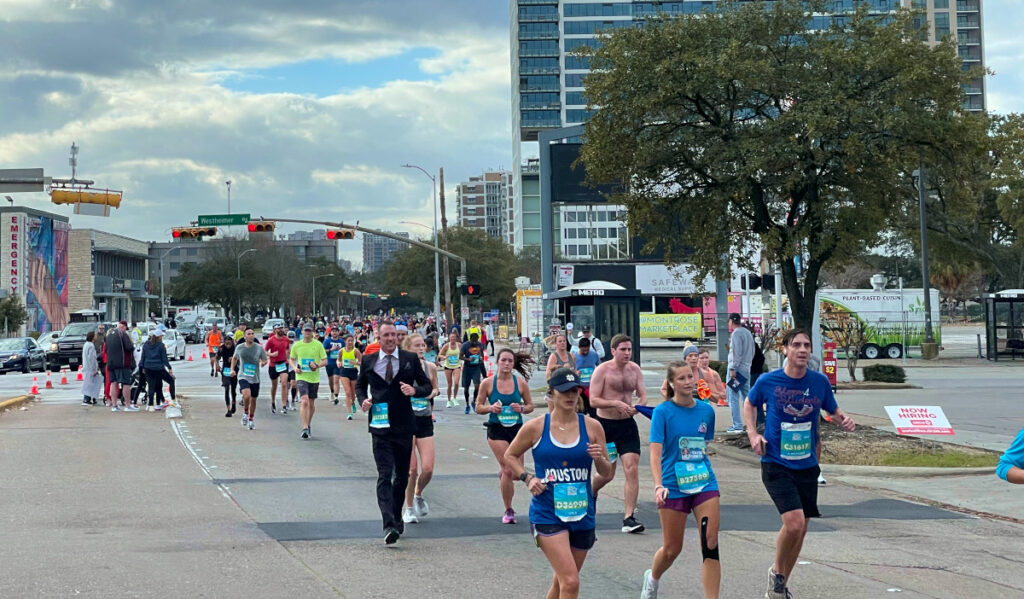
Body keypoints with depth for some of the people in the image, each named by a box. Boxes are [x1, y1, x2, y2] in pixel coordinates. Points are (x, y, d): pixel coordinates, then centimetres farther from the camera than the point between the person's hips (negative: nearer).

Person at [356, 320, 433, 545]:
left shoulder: (410, 359, 4)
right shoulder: (368, 361, 6)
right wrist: (363, 400, -1)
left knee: (402, 475, 12)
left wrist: (414, 390, -14)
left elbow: (427, 385, 7)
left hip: (404, 427, 1)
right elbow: (360, 385, 20)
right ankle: (389, 526, -20)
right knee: (385, 475, -12)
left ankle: (397, 518, 31)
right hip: (380, 426, -1)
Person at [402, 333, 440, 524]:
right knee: (411, 468, -4)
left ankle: (418, 494, 28)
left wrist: (434, 392, -1)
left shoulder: (430, 367, 6)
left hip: (425, 422, 3)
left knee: (428, 469, -4)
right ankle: (409, 508, 16)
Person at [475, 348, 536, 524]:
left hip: (517, 429, 2)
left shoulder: (521, 383, -1)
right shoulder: (488, 383, -4)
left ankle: (503, 478, 45)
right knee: (508, 470, -11)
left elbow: (530, 405, 8)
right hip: (496, 430, -2)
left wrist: (522, 408, -13)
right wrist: (491, 408, -17)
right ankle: (508, 511, 6)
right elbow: (478, 408, 2)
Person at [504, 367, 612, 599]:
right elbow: (510, 456, 12)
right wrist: (527, 478, -5)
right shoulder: (535, 428, -4)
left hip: (583, 515, 4)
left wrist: (599, 458, -15)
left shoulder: (591, 427, 0)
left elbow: (607, 473, 7)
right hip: (547, 515, -3)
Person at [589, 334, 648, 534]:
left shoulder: (635, 369, 6)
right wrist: (616, 403, -27)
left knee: (632, 469, -9)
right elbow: (593, 400, -13)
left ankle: (629, 518, -6)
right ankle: (590, 491, 41)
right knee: (607, 474, 6)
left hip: (627, 425, 4)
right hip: (605, 425, -3)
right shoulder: (602, 370, -9)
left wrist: (638, 407, -14)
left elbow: (643, 395, 9)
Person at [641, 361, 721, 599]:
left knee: (710, 544, -9)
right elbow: (655, 452, -16)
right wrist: (658, 486, -28)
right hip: (673, 487, -3)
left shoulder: (706, 410, 4)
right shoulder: (662, 412, -8)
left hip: (704, 483, 3)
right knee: (672, 549, 8)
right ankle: (652, 579, 40)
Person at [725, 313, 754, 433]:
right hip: (746, 369, 9)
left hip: (737, 369, -9)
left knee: (733, 397, -6)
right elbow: (752, 352, 20)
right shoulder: (748, 332, 16)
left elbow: (737, 352, -17)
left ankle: (737, 426, -10)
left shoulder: (736, 333, -10)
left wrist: (733, 368, -17)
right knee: (747, 396, 12)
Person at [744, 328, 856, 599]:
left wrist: (844, 421, -9)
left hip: (807, 466, 4)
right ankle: (777, 572, 8)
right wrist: (753, 433, -4)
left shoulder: (820, 382, -3)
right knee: (794, 522, -21)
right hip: (776, 465, -4)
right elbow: (750, 404, 10)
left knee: (800, 528, 11)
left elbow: (833, 409, 13)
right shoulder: (768, 381, -9)